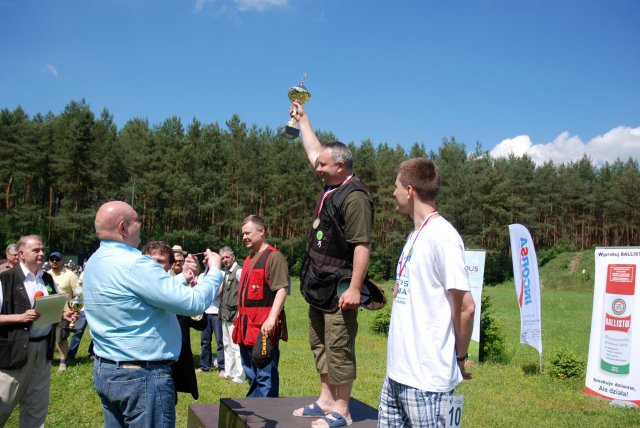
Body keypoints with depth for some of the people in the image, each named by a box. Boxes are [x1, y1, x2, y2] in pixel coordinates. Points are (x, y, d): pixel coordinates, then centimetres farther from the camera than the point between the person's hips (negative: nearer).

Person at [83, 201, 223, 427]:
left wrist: (183, 279, 11)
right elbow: (193, 304, -22)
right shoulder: (134, 263, -22)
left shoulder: (95, 262, 8)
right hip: (142, 375, -10)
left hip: (104, 369, 10)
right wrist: (215, 271, -7)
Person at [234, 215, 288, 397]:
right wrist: (240, 315, 22)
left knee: (265, 375, -6)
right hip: (247, 325, 10)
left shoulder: (274, 257, -10)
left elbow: (281, 290, -19)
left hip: (263, 326, -10)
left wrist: (272, 318, -27)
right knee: (251, 374, 18)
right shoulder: (249, 258, 19)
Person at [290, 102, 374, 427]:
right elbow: (313, 150, 26)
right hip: (319, 284, 10)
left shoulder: (355, 196, -18)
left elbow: (362, 246, -23)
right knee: (320, 345, 16)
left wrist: (354, 287, -27)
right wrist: (302, 118, 33)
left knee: (338, 348, -4)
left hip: (339, 287, -10)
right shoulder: (331, 187, 10)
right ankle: (326, 400, 26)